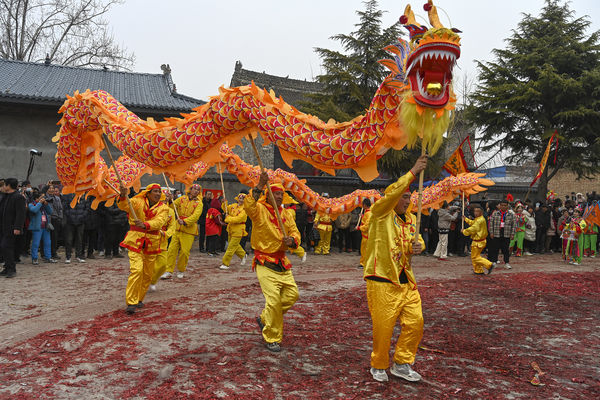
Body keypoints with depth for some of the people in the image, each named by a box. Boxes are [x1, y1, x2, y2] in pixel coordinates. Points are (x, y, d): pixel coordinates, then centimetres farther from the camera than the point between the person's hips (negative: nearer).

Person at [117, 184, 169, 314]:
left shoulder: (163, 208, 2)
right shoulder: (137, 202, 0)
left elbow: (159, 222, -16)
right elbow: (123, 206, -18)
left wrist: (145, 224, -35)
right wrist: (123, 196, -40)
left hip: (152, 244, 3)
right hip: (135, 241, -3)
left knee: (147, 274, 10)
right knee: (136, 270, -17)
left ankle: (139, 299, 30)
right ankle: (131, 303, -12)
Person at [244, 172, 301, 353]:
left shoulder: (286, 213, 13)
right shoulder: (259, 209, -7)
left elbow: (295, 232, 10)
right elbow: (248, 205, -29)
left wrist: (292, 240, -13)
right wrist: (259, 186, -39)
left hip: (282, 262, 7)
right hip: (265, 263, -7)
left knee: (292, 294, 7)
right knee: (273, 299, -12)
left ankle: (264, 318, 28)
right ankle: (271, 338, 5)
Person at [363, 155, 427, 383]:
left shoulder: (411, 218, 15)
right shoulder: (380, 213, -7)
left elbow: (418, 240, 22)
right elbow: (393, 193, -23)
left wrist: (418, 246, -2)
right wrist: (413, 172, -22)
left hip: (406, 280, 7)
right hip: (383, 281, -7)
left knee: (415, 322, 5)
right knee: (383, 327, 0)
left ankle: (401, 364, 23)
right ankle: (379, 366, 23)